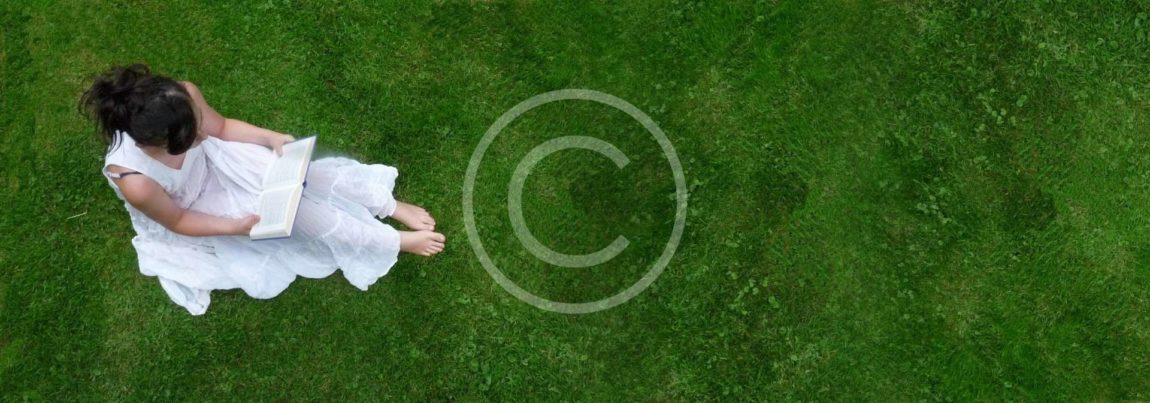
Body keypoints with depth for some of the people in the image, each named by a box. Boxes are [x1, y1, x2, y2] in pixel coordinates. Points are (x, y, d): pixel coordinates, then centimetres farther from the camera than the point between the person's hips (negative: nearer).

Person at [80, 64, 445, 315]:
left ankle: (392, 207, 7)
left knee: (300, 176, -11)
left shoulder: (182, 98, -32)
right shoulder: (135, 181, -40)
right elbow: (177, 221, -19)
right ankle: (395, 242, -4)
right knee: (286, 206, -14)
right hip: (188, 210, -4)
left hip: (213, 161, 4)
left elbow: (220, 127, -9)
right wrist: (236, 226, -27)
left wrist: (271, 138, -21)